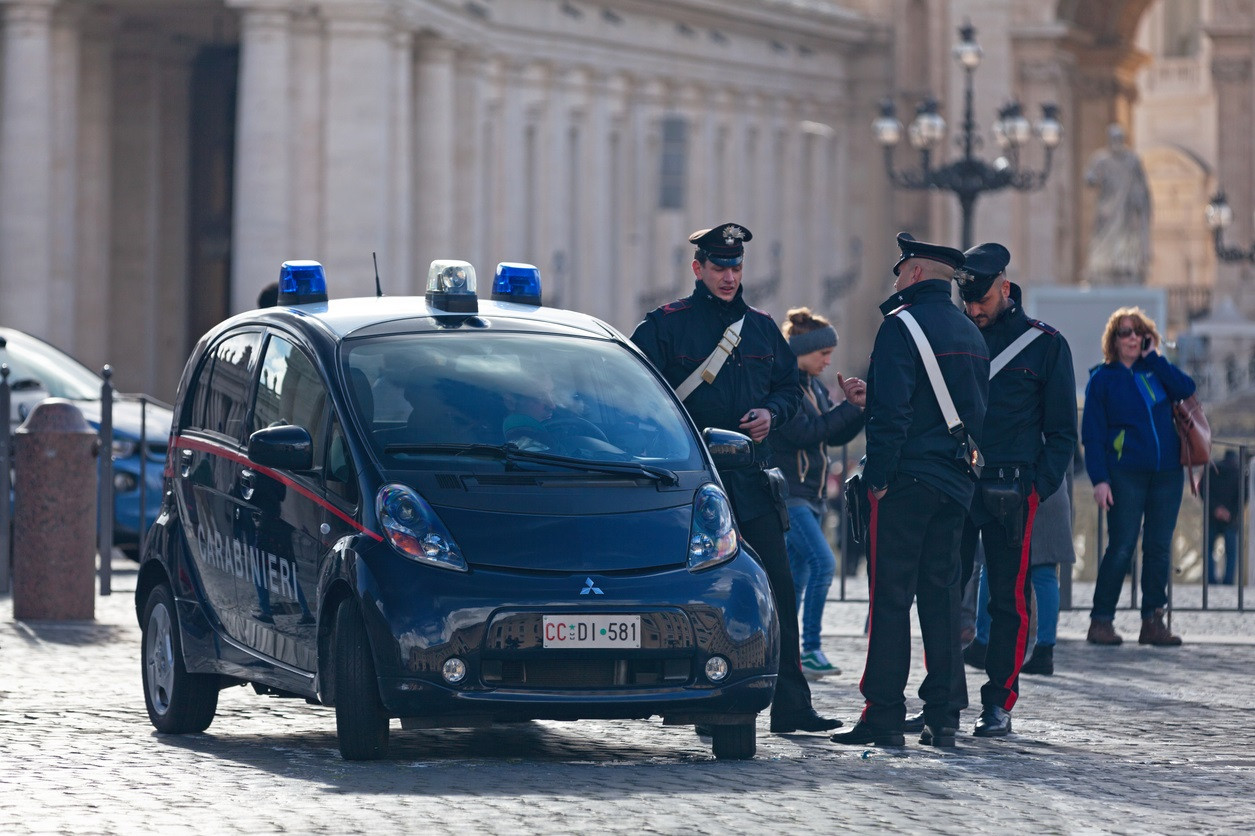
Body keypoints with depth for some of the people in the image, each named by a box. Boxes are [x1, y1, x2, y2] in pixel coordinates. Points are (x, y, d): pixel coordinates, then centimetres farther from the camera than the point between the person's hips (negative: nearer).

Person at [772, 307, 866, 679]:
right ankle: (810, 650, -16)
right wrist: (849, 407, -14)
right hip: (789, 491, -9)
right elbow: (801, 433, -20)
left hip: (811, 494, 9)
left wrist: (857, 406, 1)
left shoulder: (814, 387, 15)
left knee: (797, 576, 11)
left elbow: (837, 436, 17)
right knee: (822, 562, -19)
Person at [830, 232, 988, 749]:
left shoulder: (902, 325, -9)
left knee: (891, 595, -6)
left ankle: (883, 715, -8)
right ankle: (942, 716, 7)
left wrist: (877, 476, -14)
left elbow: (890, 410, -16)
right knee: (940, 593, 9)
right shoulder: (969, 333, 17)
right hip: (954, 482, 7)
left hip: (907, 479, -7)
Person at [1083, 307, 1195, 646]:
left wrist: (1154, 358, -5)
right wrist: (1099, 479, -10)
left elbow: (1186, 389, -6)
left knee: (1159, 548, 3)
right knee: (1121, 548, -7)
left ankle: (1153, 622, 8)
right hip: (1126, 475, -4)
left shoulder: (1156, 371, 13)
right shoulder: (1103, 378, 3)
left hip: (1166, 473, 4)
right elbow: (1092, 434, -1)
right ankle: (1101, 620, 0)